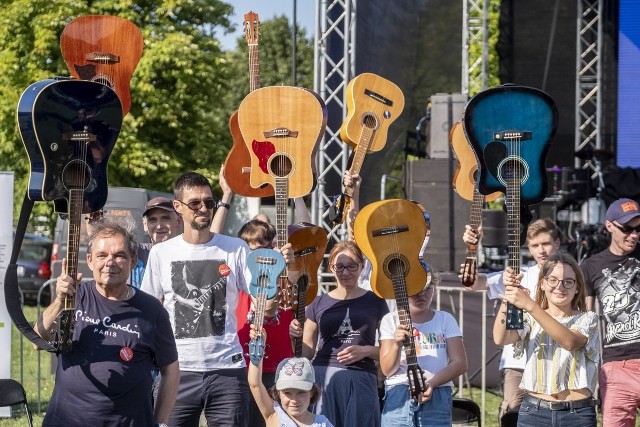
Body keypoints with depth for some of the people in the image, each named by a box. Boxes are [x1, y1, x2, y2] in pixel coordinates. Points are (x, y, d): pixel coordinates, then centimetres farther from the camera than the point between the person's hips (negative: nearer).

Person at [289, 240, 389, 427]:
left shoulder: (374, 302, 9)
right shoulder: (320, 304, 12)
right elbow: (306, 354, 15)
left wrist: (366, 350, -8)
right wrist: (296, 336, -4)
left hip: (361, 380, -1)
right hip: (323, 378, 1)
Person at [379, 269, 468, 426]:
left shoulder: (445, 320, 11)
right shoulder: (391, 320, 9)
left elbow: (460, 363, 4)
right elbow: (387, 370, 2)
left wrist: (431, 383, -12)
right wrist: (397, 344, -18)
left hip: (437, 397, 0)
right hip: (398, 396, 0)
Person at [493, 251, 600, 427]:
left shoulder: (587, 320, 3)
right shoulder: (531, 319, 8)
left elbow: (569, 341, -20)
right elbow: (500, 338, -10)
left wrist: (530, 305, -28)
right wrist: (507, 298, -25)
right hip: (534, 412, 1)